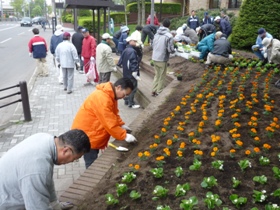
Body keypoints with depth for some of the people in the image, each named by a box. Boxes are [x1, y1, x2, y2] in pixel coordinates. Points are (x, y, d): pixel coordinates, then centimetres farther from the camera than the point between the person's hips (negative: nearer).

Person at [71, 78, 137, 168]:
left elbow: (114, 114, 13)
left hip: (93, 133, 10)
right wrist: (124, 136, -25)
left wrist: (121, 125, -1)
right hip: (86, 135, -10)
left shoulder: (110, 94, 3)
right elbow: (110, 124, -30)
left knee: (94, 162, 18)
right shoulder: (102, 98, -30)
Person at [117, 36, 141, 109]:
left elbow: (121, 61, 14)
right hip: (131, 74, -9)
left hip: (126, 73, 9)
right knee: (133, 88, -1)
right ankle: (131, 103, 4)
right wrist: (135, 73, -21)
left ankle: (126, 101, 29)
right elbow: (133, 63, -23)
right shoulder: (132, 51, -20)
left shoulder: (125, 50, 9)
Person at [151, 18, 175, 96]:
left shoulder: (157, 34, 3)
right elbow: (170, 49, -15)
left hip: (154, 58, 6)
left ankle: (154, 91, 23)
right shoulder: (169, 36, -15)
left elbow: (153, 45, 10)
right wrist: (174, 50, 6)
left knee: (156, 75, 20)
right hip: (162, 59, -5)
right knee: (162, 76, 10)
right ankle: (159, 92, 18)